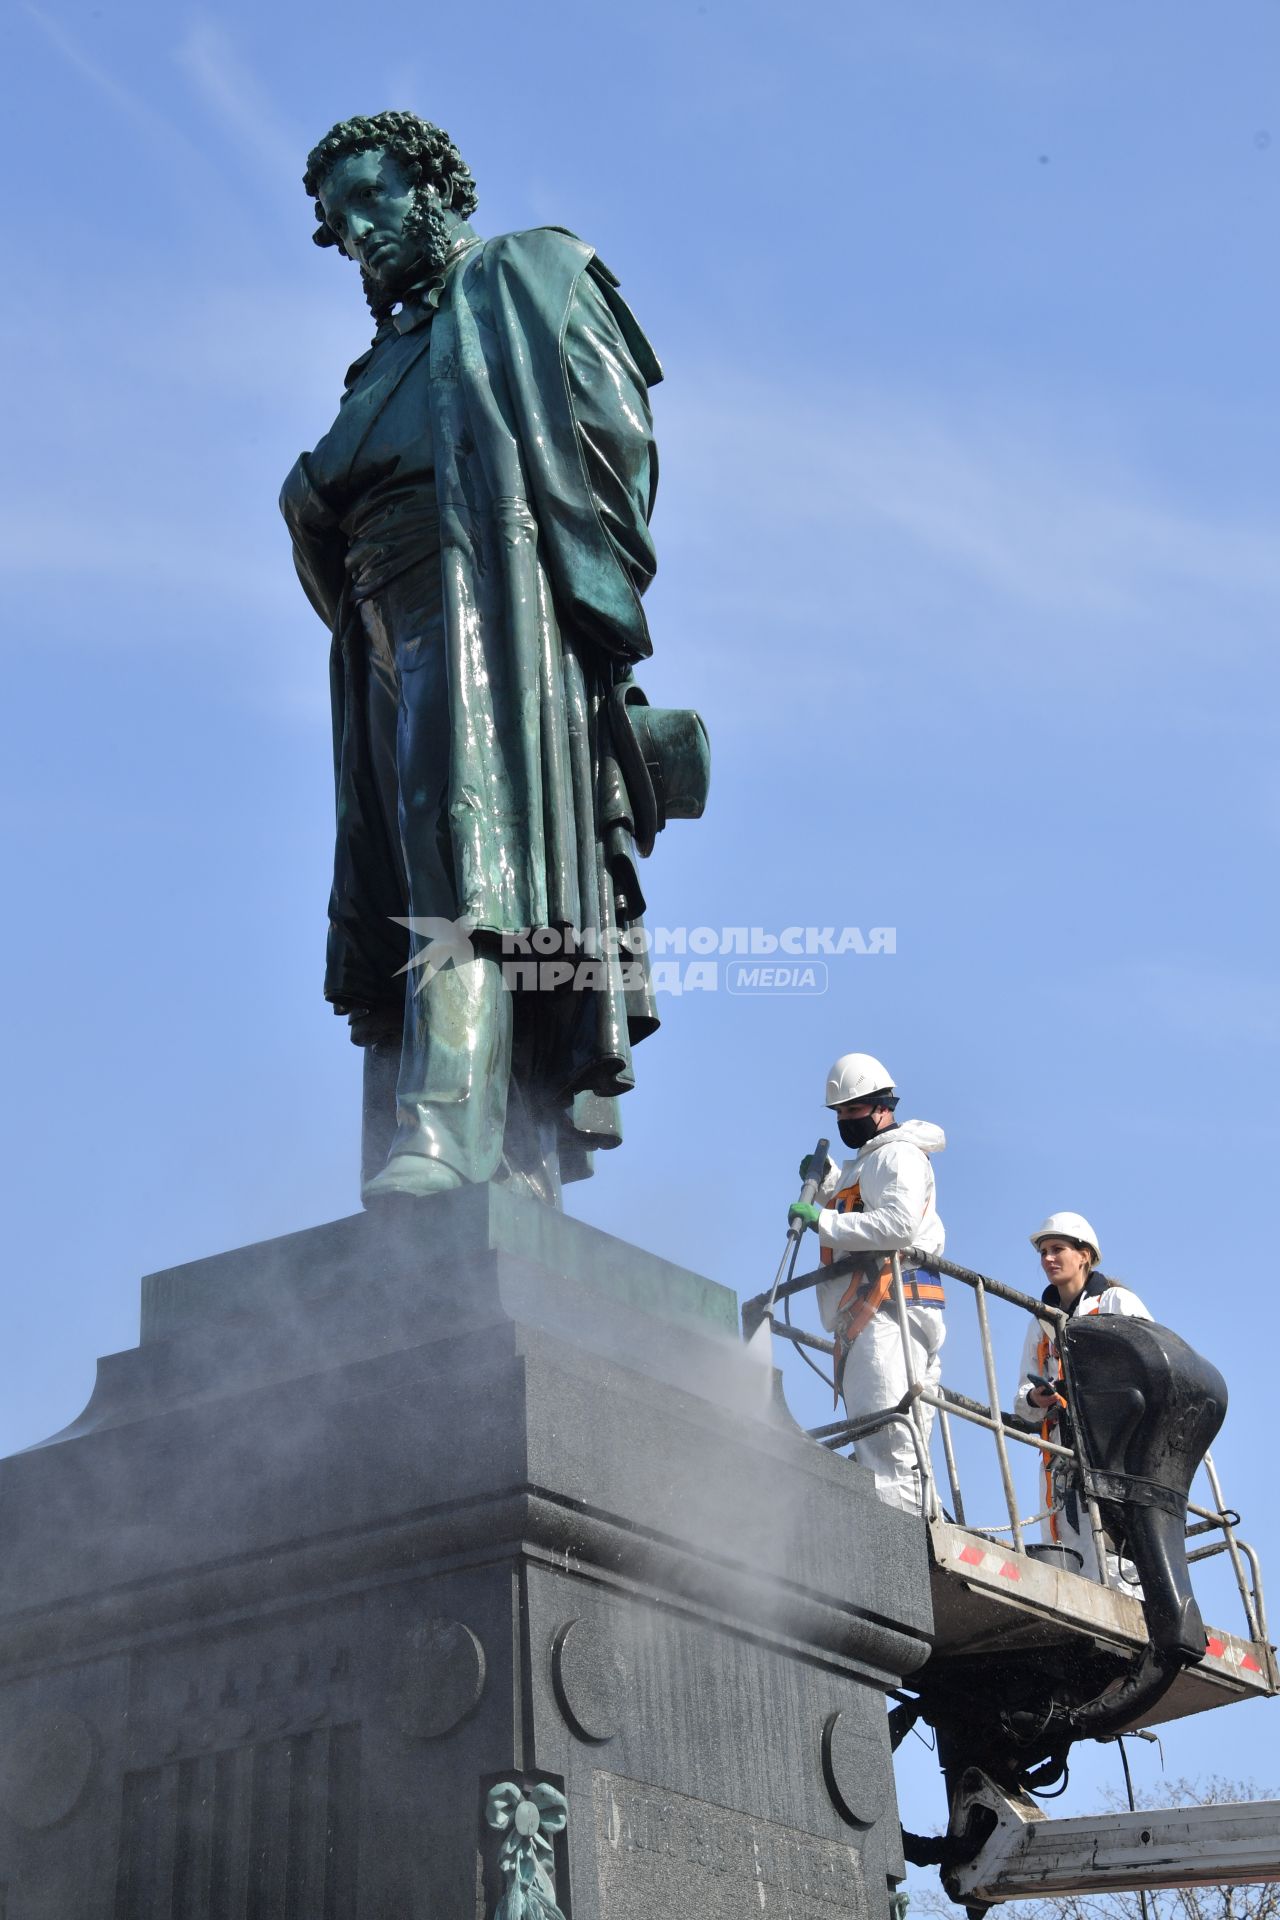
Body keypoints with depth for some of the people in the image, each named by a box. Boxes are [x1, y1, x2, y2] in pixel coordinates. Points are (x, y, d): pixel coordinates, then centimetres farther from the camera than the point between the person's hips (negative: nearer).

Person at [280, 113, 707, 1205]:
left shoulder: (523, 275, 15)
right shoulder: (397, 354, 35)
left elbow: (617, 435, 0)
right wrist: (315, 506, 2)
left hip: (488, 593, -7)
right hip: (395, 631, 7)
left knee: (470, 839, -25)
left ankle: (449, 1129, -41)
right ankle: (520, 1179, -16)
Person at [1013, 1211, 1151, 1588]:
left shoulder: (1117, 1302, 11)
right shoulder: (1041, 1325, 27)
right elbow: (1022, 1404, 21)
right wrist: (1035, 1399, -3)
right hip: (1063, 1457, 5)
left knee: (1111, 1570, -20)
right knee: (1063, 1568, -5)